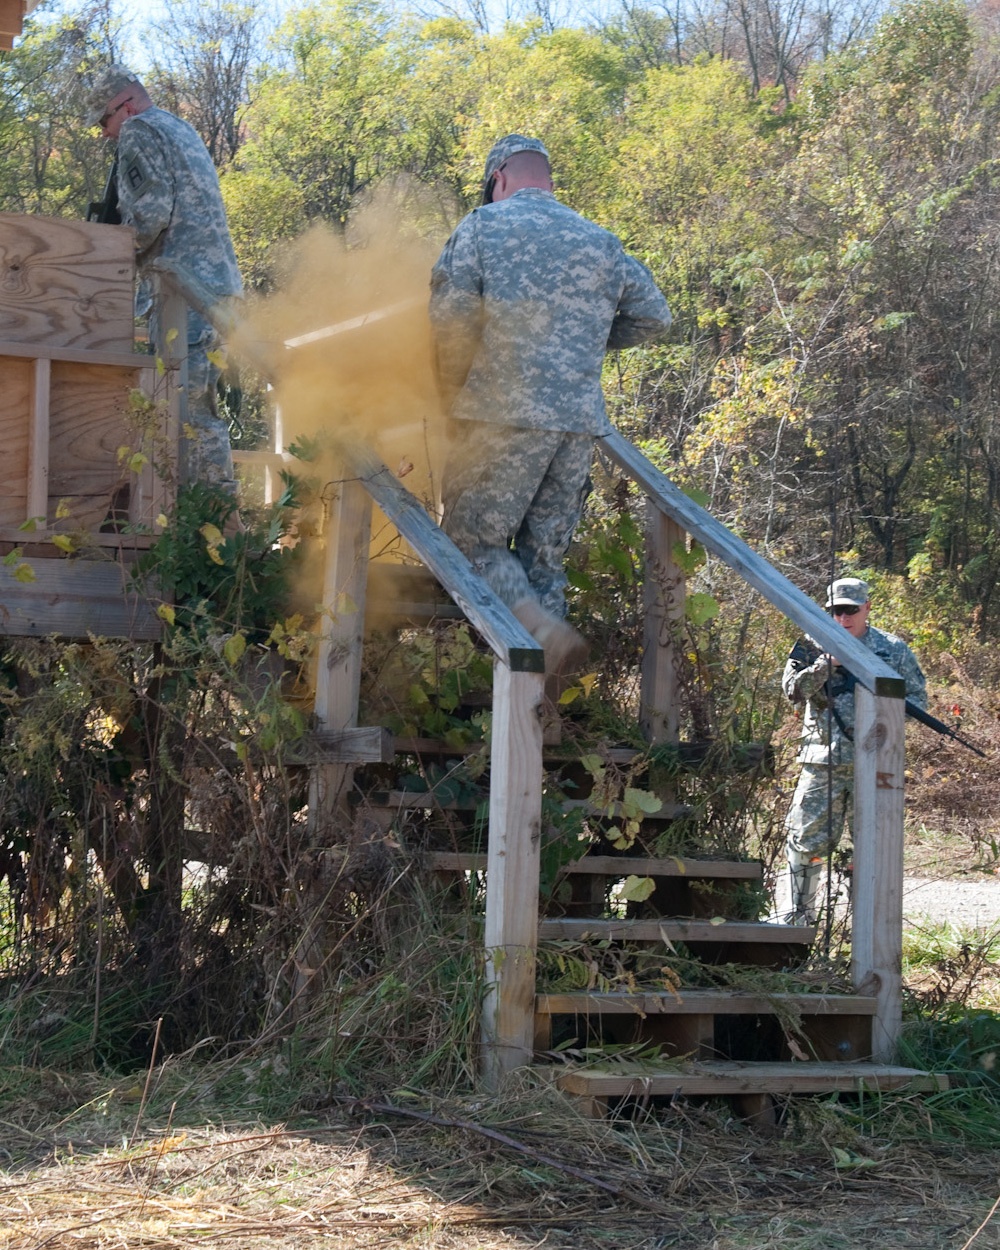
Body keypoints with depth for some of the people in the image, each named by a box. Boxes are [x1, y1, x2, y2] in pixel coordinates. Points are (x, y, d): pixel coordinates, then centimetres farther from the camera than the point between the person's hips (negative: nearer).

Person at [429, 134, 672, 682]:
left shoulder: (483, 226, 3)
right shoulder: (600, 242, 17)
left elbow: (449, 317, -6)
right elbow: (654, 317, 18)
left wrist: (453, 396, 8)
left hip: (505, 416, -5)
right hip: (580, 424, 5)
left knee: (475, 540, 4)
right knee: (545, 555, 10)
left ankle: (543, 631, -21)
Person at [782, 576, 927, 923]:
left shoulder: (894, 650, 6)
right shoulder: (816, 647, 6)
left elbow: (918, 697, 9)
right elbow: (793, 689, -4)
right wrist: (826, 663, -17)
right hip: (823, 761, 0)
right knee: (805, 839, 1)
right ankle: (800, 915, 14)